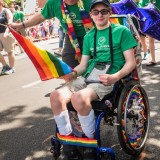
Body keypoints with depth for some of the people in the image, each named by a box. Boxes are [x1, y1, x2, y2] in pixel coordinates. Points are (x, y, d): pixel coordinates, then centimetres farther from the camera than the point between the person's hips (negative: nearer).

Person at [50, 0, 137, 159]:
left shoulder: (122, 31, 4)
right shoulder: (88, 36, 19)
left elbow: (131, 62, -2)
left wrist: (115, 77, -20)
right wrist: (72, 73, -5)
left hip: (108, 80, -5)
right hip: (88, 77, 6)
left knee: (78, 97, -35)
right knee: (56, 96, -21)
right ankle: (69, 147, -8)